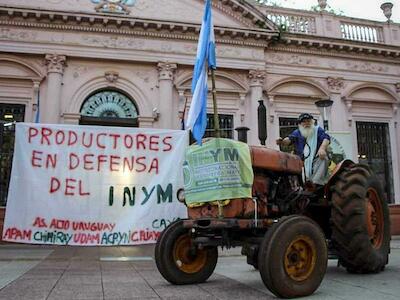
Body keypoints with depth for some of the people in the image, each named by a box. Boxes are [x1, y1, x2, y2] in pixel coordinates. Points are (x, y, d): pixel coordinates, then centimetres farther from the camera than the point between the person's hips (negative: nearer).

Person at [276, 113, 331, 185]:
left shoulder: (317, 130, 12)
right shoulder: (297, 133, 14)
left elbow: (326, 138, -5)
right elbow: (289, 139, -6)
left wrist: (322, 148, -28)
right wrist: (283, 141, -32)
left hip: (317, 158, -1)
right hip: (303, 160, 1)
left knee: (324, 158, -31)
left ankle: (317, 183, -38)